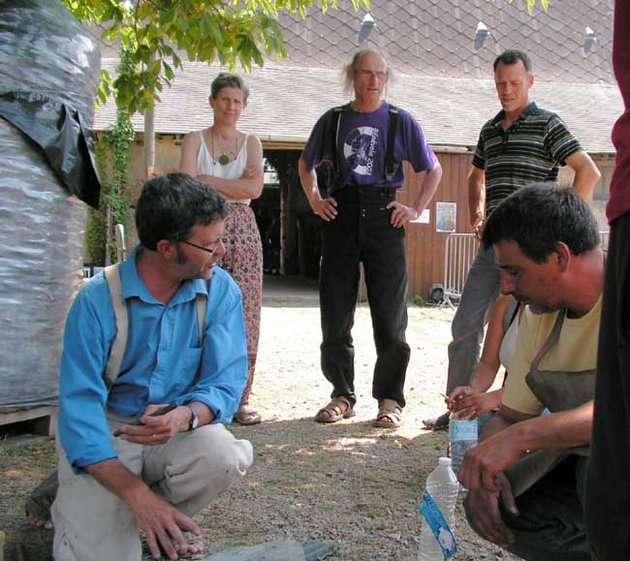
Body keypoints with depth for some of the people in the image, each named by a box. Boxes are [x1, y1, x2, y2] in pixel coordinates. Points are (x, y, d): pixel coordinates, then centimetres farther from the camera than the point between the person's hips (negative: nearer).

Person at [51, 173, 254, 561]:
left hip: (181, 430, 2)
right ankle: (75, 507, 16)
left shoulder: (221, 291, -8)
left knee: (224, 456, -30)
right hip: (107, 432, -2)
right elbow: (80, 405, -19)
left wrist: (186, 416, -35)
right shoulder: (98, 300, -16)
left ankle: (161, 525, 0)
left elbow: (226, 383, -9)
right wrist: (137, 493, -30)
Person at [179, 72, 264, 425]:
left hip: (242, 230, 2)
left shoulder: (251, 143, 13)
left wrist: (207, 180, -4)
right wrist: (233, 185, -10)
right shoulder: (195, 140, 9)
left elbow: (255, 189, -4)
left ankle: (240, 396, 3)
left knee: (244, 313, -4)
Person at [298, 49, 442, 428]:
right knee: (335, 312, 3)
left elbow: (433, 170, 14)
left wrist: (417, 209, 3)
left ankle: (390, 398, 8)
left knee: (390, 315, -2)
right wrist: (314, 199, 11)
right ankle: (342, 395, 14)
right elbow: (306, 164, 25)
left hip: (384, 216, -2)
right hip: (341, 216, 2)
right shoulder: (333, 120, 11)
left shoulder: (400, 121, 7)